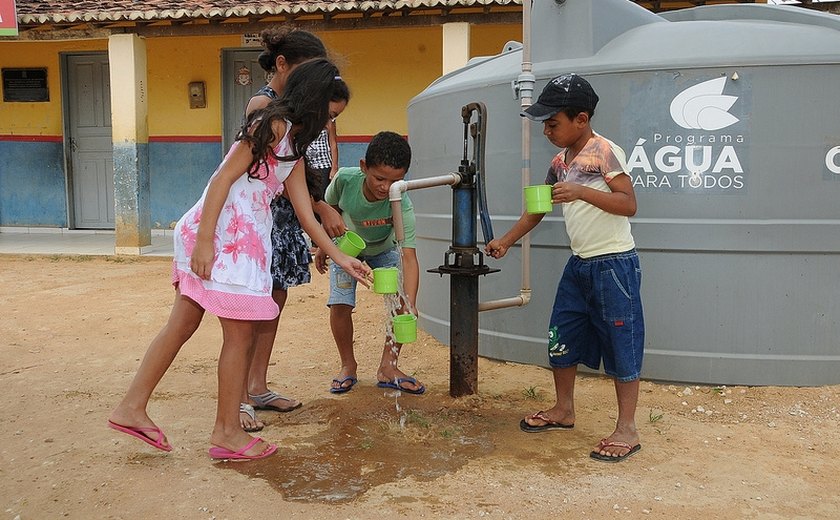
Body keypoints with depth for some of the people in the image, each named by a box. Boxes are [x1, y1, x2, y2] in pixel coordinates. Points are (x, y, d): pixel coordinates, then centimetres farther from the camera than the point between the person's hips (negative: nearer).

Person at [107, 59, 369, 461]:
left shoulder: (294, 149, 20)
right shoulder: (272, 125, -8)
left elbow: (305, 215, 18)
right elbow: (224, 178, -15)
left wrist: (340, 257, 15)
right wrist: (205, 240, -21)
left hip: (245, 241, 10)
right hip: (220, 232, -10)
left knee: (182, 324, 13)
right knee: (240, 336, -1)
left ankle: (132, 407, 22)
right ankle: (227, 432, 12)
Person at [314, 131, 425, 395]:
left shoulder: (402, 205, -38)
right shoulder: (345, 179, -33)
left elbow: (408, 256, -42)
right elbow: (331, 207, -9)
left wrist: (409, 305, -52)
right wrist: (324, 246, 0)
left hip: (383, 250, 0)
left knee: (401, 303, -14)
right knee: (340, 305, -15)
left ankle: (388, 367, 3)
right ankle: (348, 365, 8)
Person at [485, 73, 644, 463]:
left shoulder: (605, 152, -12)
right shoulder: (560, 162, 10)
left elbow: (629, 204, -20)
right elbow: (537, 210, 18)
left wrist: (582, 192, -29)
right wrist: (506, 241, 12)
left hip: (614, 264, -8)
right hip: (579, 264, 8)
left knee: (620, 345, -1)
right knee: (560, 339, 13)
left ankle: (627, 430, 10)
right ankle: (564, 410, 31)